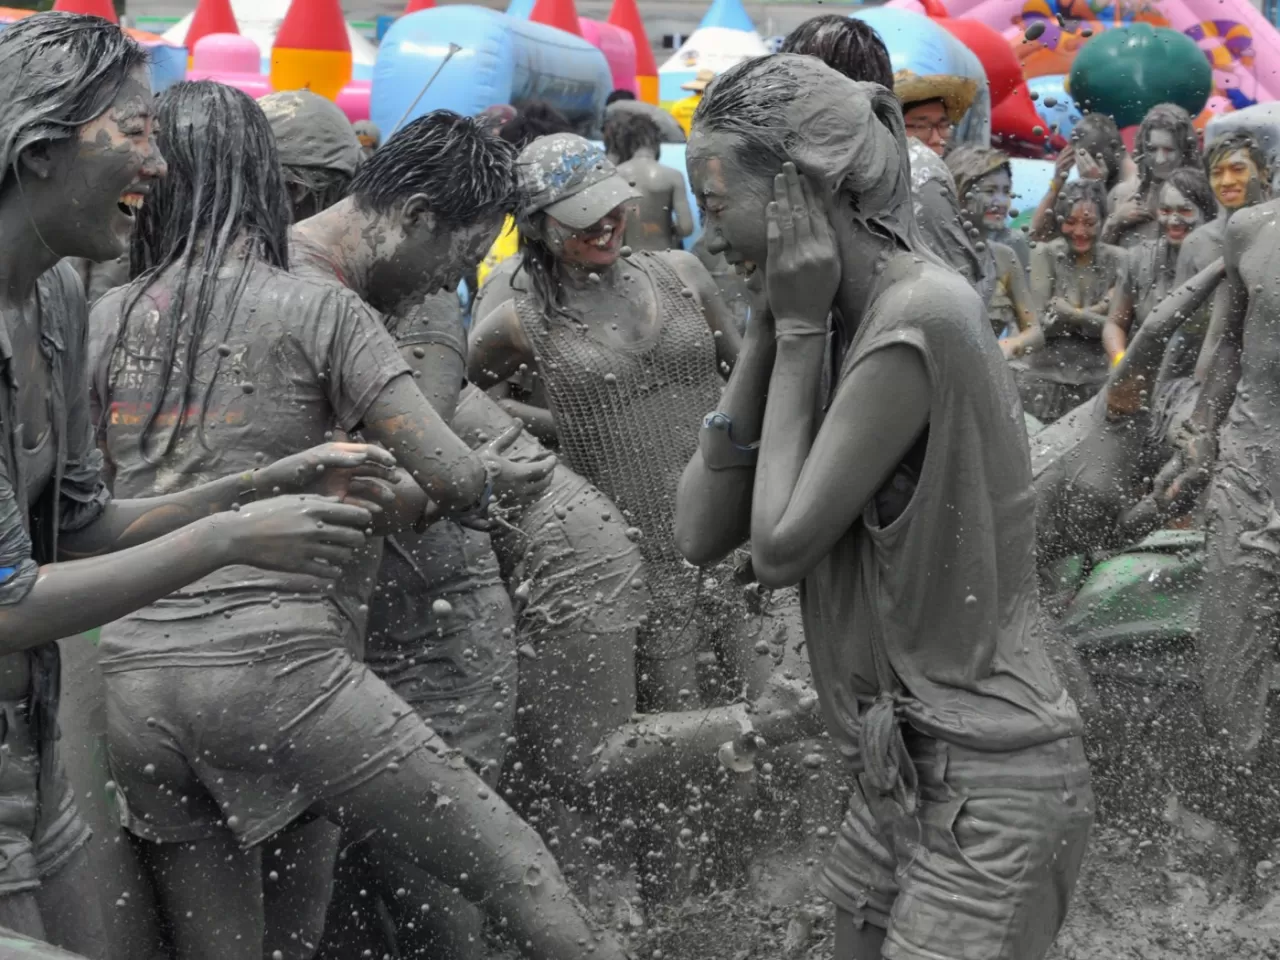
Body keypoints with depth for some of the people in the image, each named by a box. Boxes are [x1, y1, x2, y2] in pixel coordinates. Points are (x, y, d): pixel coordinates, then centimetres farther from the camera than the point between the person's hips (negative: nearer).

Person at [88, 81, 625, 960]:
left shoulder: (106, 322, 12)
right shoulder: (318, 310, 1)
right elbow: (450, 474, -6)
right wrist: (491, 480, 16)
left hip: (132, 681, 5)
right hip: (276, 657, -5)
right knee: (510, 863, 3)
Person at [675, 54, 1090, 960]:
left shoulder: (919, 317, -20)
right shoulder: (840, 322, 6)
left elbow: (781, 547, -19)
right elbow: (701, 531, 0)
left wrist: (799, 328, -13)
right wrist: (770, 329, -5)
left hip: (985, 782, -8)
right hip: (902, 763, 8)